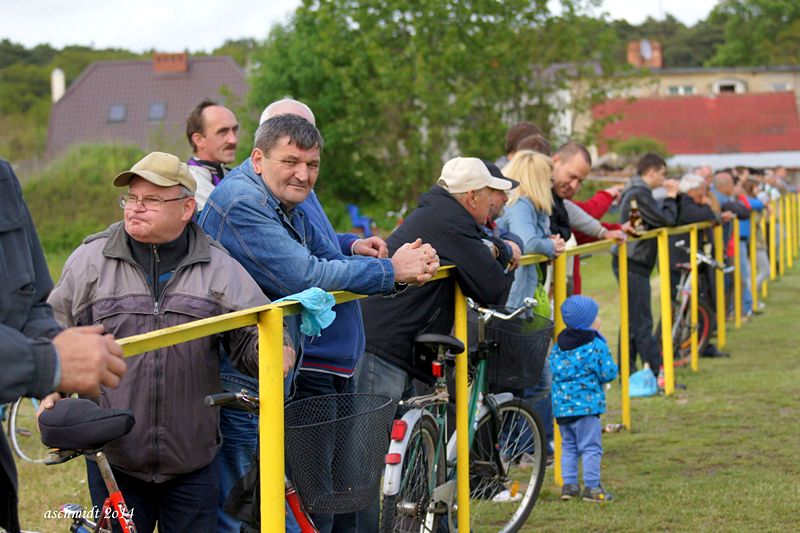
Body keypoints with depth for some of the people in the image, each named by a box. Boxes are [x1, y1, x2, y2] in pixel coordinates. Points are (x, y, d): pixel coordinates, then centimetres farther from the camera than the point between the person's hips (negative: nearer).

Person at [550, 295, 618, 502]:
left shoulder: (558, 345, 9)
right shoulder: (595, 345, -10)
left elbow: (553, 369, 11)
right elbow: (608, 373, -10)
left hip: (561, 405, 6)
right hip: (586, 404, -6)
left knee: (568, 446, 15)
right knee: (591, 447, -2)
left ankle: (569, 484, 14)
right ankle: (591, 487, -3)